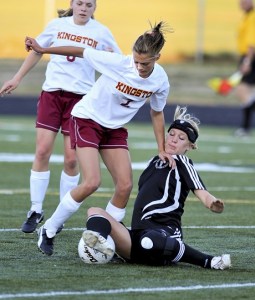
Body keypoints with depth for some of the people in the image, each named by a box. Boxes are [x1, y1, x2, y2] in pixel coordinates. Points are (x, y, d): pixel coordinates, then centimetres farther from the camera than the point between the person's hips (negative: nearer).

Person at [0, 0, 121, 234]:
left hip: (80, 98, -1)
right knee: (42, 151, -6)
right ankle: (36, 211, 5)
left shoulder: (101, 33, 0)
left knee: (71, 159, -4)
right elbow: (37, 51, 18)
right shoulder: (57, 25, 4)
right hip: (52, 93, 1)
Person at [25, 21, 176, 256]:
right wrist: (42, 50, -12)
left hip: (115, 129, 5)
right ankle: (48, 231, -3)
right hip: (87, 120, -5)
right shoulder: (117, 62, -26)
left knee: (125, 185, -8)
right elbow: (81, 52, -14)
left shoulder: (160, 80, -13)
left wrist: (161, 149, 4)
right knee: (92, 183, -19)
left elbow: (157, 113, 5)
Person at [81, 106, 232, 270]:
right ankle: (98, 240, -46)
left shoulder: (182, 164, 2)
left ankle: (209, 261, -29)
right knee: (95, 211, -7)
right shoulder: (156, 161, 22)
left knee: (149, 243, -44)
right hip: (138, 234, 8)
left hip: (164, 232, -8)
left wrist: (214, 204, -35)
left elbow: (202, 193, -12)